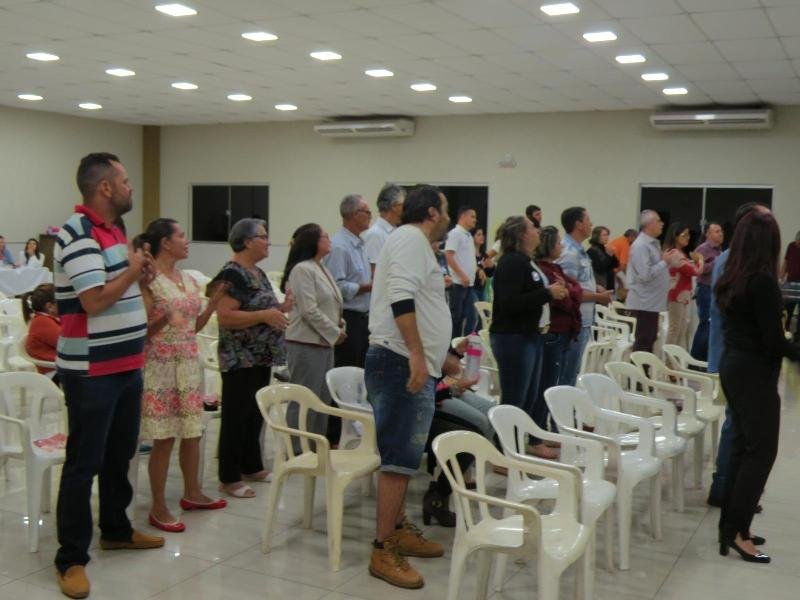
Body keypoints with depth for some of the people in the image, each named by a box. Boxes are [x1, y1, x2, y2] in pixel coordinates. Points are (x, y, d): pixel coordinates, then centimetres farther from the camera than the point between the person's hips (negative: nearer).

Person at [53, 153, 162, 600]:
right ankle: (72, 558, 10)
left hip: (127, 363, 9)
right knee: (84, 463, -1)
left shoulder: (113, 230, 12)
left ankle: (116, 529, 36)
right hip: (92, 370, -9)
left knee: (121, 454, 20)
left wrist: (141, 276, 2)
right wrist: (132, 269, -13)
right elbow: (94, 300, -26)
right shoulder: (80, 235, -18)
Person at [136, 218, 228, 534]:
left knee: (192, 432, 14)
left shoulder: (189, 279, 11)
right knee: (164, 438, -3)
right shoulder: (149, 280, -12)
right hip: (161, 366, -7)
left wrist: (215, 300, 6)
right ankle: (158, 508, 8)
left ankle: (192, 492, 30)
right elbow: (141, 330, -13)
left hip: (190, 364, 7)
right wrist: (164, 318, -30)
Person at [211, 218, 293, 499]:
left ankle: (251, 467, 28)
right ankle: (229, 478, 7)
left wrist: (281, 307, 6)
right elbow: (225, 317, -23)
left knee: (256, 415, 16)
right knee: (236, 417, -1)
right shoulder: (232, 273, -15)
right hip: (240, 359, -9)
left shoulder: (258, 273, 14)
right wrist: (264, 315, -27)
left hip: (262, 357, 9)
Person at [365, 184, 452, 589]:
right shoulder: (411, 238, -9)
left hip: (410, 367, 11)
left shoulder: (417, 245, 24)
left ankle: (398, 529, 28)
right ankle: (383, 550, -4)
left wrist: (441, 364, 35)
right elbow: (400, 298, -24)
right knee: (399, 457, -9)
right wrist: (416, 354, -27)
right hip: (401, 365, -11)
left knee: (405, 456, 17)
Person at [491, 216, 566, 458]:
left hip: (530, 336, 10)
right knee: (513, 401, -5)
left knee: (530, 397, 18)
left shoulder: (526, 261, 14)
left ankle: (534, 441, 31)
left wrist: (553, 290, 6)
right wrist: (548, 293, -19)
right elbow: (509, 303, -25)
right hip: (513, 338, -10)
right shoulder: (512, 262, -16)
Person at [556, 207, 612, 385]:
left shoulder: (578, 250, 13)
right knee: (567, 376, -1)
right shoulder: (569, 253, -19)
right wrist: (598, 297, -13)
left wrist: (596, 288, 6)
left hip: (582, 321, 10)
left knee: (571, 372, 17)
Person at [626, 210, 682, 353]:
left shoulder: (653, 243, 14)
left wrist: (671, 262, 5)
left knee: (650, 340, 15)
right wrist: (665, 262, -15)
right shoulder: (641, 246, -17)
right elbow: (645, 275, -24)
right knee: (643, 341, -5)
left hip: (652, 302, 10)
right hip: (643, 303, -10)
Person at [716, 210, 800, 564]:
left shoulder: (731, 279, 6)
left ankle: (731, 525, 18)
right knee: (761, 451, -2)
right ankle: (736, 532, -1)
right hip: (755, 372, -8)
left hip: (733, 365, 8)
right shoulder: (762, 281, -19)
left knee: (743, 447, 13)